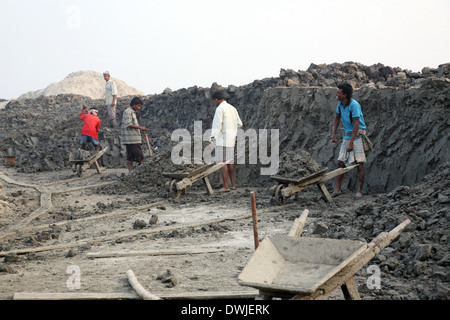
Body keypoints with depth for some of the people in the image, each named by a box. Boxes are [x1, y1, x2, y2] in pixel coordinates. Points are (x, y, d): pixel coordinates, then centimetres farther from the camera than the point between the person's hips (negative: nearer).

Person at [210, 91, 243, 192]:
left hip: (222, 140, -8)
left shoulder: (220, 108, -10)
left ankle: (226, 186, -11)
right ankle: (233, 184, 22)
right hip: (231, 139, 8)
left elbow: (217, 125, -19)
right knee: (229, 162, 17)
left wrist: (213, 138, -23)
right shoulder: (232, 108, 15)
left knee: (223, 163, -8)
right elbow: (239, 124, 23)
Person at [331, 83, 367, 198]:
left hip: (358, 136, -7)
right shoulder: (340, 103, 2)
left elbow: (356, 124, -23)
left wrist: (351, 143, -25)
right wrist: (333, 133, 5)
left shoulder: (354, 105, -21)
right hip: (347, 135, 7)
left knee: (359, 164, -4)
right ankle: (337, 189, 8)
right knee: (341, 162, 3)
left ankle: (360, 190, 5)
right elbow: (337, 118, 17)